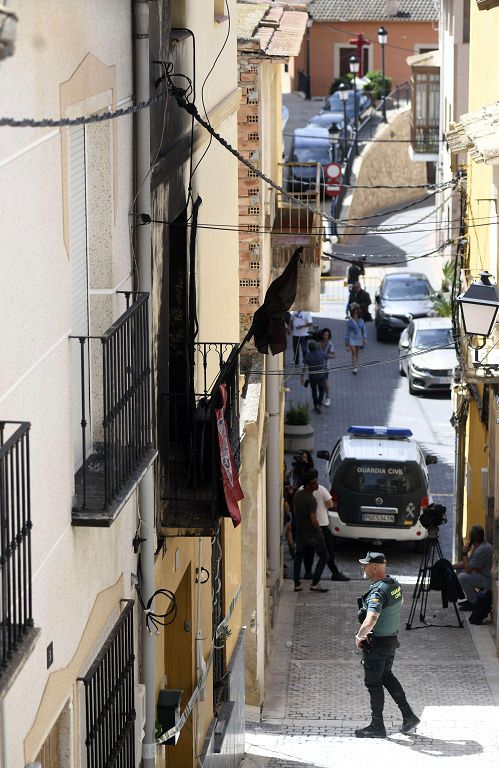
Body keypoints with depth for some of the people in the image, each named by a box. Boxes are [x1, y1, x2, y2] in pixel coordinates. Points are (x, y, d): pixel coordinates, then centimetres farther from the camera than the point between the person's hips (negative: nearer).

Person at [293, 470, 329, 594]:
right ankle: (315, 583, 3)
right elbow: (314, 521, -25)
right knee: (323, 556, 9)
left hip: (300, 531, 7)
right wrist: (318, 529, -6)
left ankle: (297, 584, 21)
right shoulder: (311, 500, -25)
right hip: (313, 533, -7)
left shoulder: (297, 494, -1)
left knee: (298, 556, 23)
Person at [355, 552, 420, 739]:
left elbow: (370, 621, -40)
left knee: (373, 683, 4)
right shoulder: (394, 584, 1)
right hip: (391, 639, 9)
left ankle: (377, 727, 14)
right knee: (386, 676, 23)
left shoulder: (378, 592, -28)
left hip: (376, 644, -9)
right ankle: (408, 716, 24)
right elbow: (400, 602, 23)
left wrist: (359, 636, -23)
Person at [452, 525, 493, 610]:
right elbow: (469, 563, 15)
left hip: (489, 581, -11)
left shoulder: (481, 550, -26)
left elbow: (468, 569, -22)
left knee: (462, 577, -26)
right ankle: (471, 599, 17)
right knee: (459, 570, 18)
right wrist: (453, 566, 5)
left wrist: (465, 553, -12)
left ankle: (474, 603, -9)